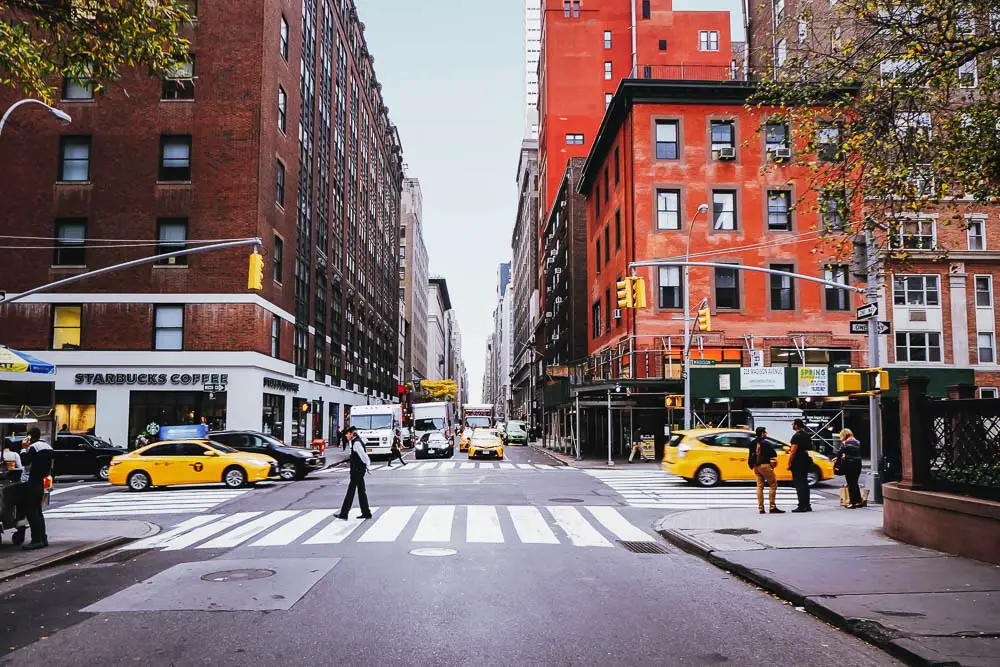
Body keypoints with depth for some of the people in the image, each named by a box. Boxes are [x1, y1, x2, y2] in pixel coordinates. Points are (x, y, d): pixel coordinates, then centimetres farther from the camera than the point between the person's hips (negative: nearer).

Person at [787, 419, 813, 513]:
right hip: (805, 462, 9)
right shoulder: (807, 435, 13)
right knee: (804, 483, 13)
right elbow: (810, 447, 23)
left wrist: (789, 463, -15)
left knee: (799, 484, -7)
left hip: (797, 463, -9)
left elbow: (793, 451, -20)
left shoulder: (796, 436, -15)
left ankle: (802, 506, -8)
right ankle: (807, 505, 16)